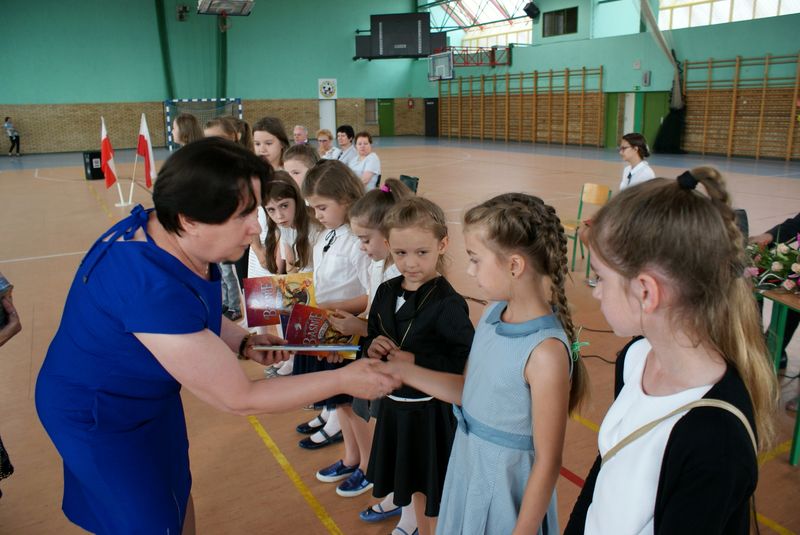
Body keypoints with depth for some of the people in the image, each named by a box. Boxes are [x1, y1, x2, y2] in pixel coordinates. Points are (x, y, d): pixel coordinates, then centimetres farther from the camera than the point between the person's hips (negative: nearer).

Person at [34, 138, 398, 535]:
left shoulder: (162, 229, -15)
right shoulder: (153, 289, -39)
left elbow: (191, 313, 6)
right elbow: (239, 399, -29)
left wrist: (242, 342, -12)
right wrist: (342, 380, -24)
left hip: (150, 397, 7)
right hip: (99, 417, -7)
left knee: (178, 498, 22)